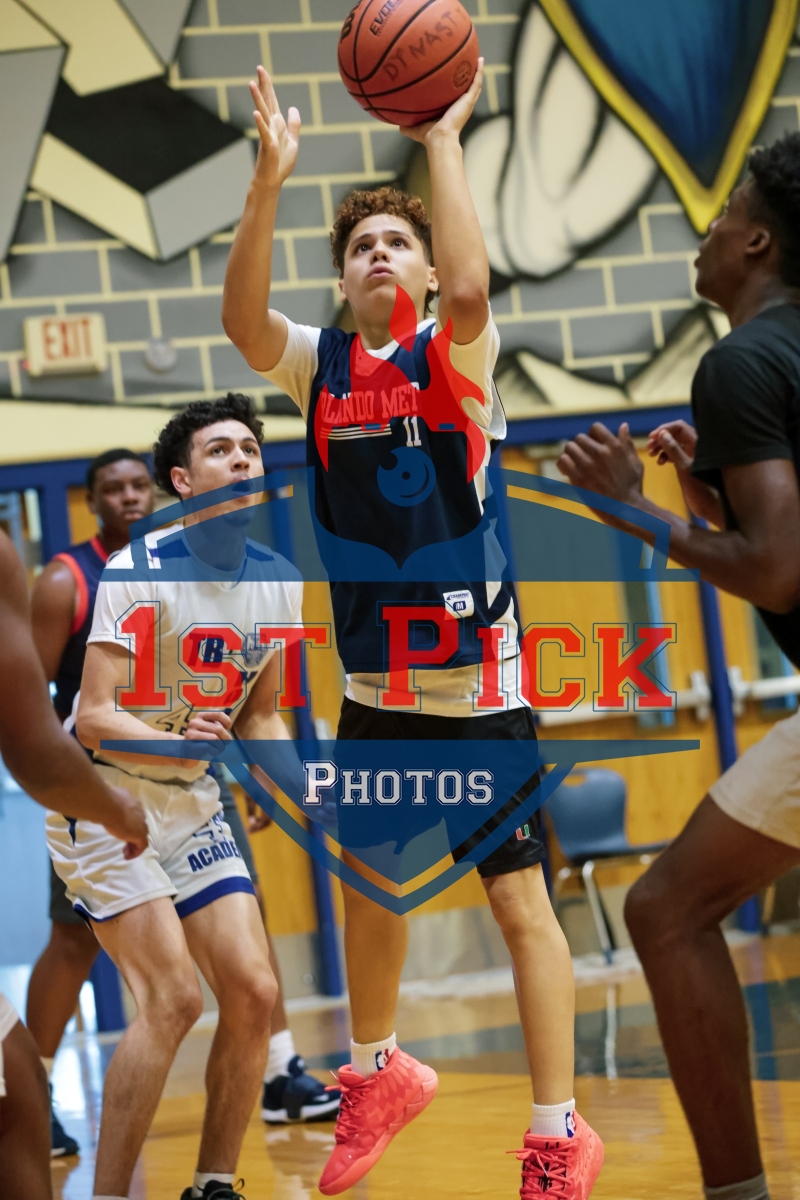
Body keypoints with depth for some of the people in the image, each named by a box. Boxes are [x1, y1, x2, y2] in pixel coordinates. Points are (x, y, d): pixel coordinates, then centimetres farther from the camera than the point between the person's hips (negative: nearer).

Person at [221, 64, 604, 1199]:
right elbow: (241, 317, -17)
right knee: (368, 889, 18)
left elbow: (469, 288, -30)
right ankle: (378, 1074, 41)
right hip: (373, 685, 5)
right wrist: (268, 180, -28)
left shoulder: (456, 352, -6)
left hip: (478, 685, -5)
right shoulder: (320, 362, 4)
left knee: (520, 899, -5)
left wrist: (442, 143, -27)